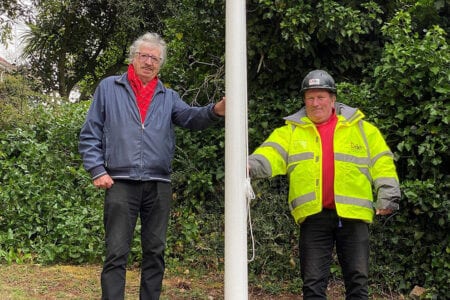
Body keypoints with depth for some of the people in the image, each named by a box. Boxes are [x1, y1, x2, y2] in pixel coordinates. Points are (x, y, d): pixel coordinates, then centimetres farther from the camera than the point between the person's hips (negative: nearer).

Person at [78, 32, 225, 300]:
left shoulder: (168, 97, 14)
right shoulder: (109, 88, 9)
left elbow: (192, 117, -6)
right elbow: (90, 134, 6)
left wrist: (216, 111, -27)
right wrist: (97, 170, -6)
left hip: (159, 185, 3)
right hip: (120, 183, -3)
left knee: (155, 252, 9)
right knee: (116, 253, -2)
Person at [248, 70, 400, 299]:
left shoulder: (361, 128, 9)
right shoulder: (291, 131, 9)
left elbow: (381, 164, 7)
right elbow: (271, 154, -7)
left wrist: (387, 197, -4)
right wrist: (251, 165, -28)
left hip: (353, 214, 0)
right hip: (314, 216, 0)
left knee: (357, 280, 5)